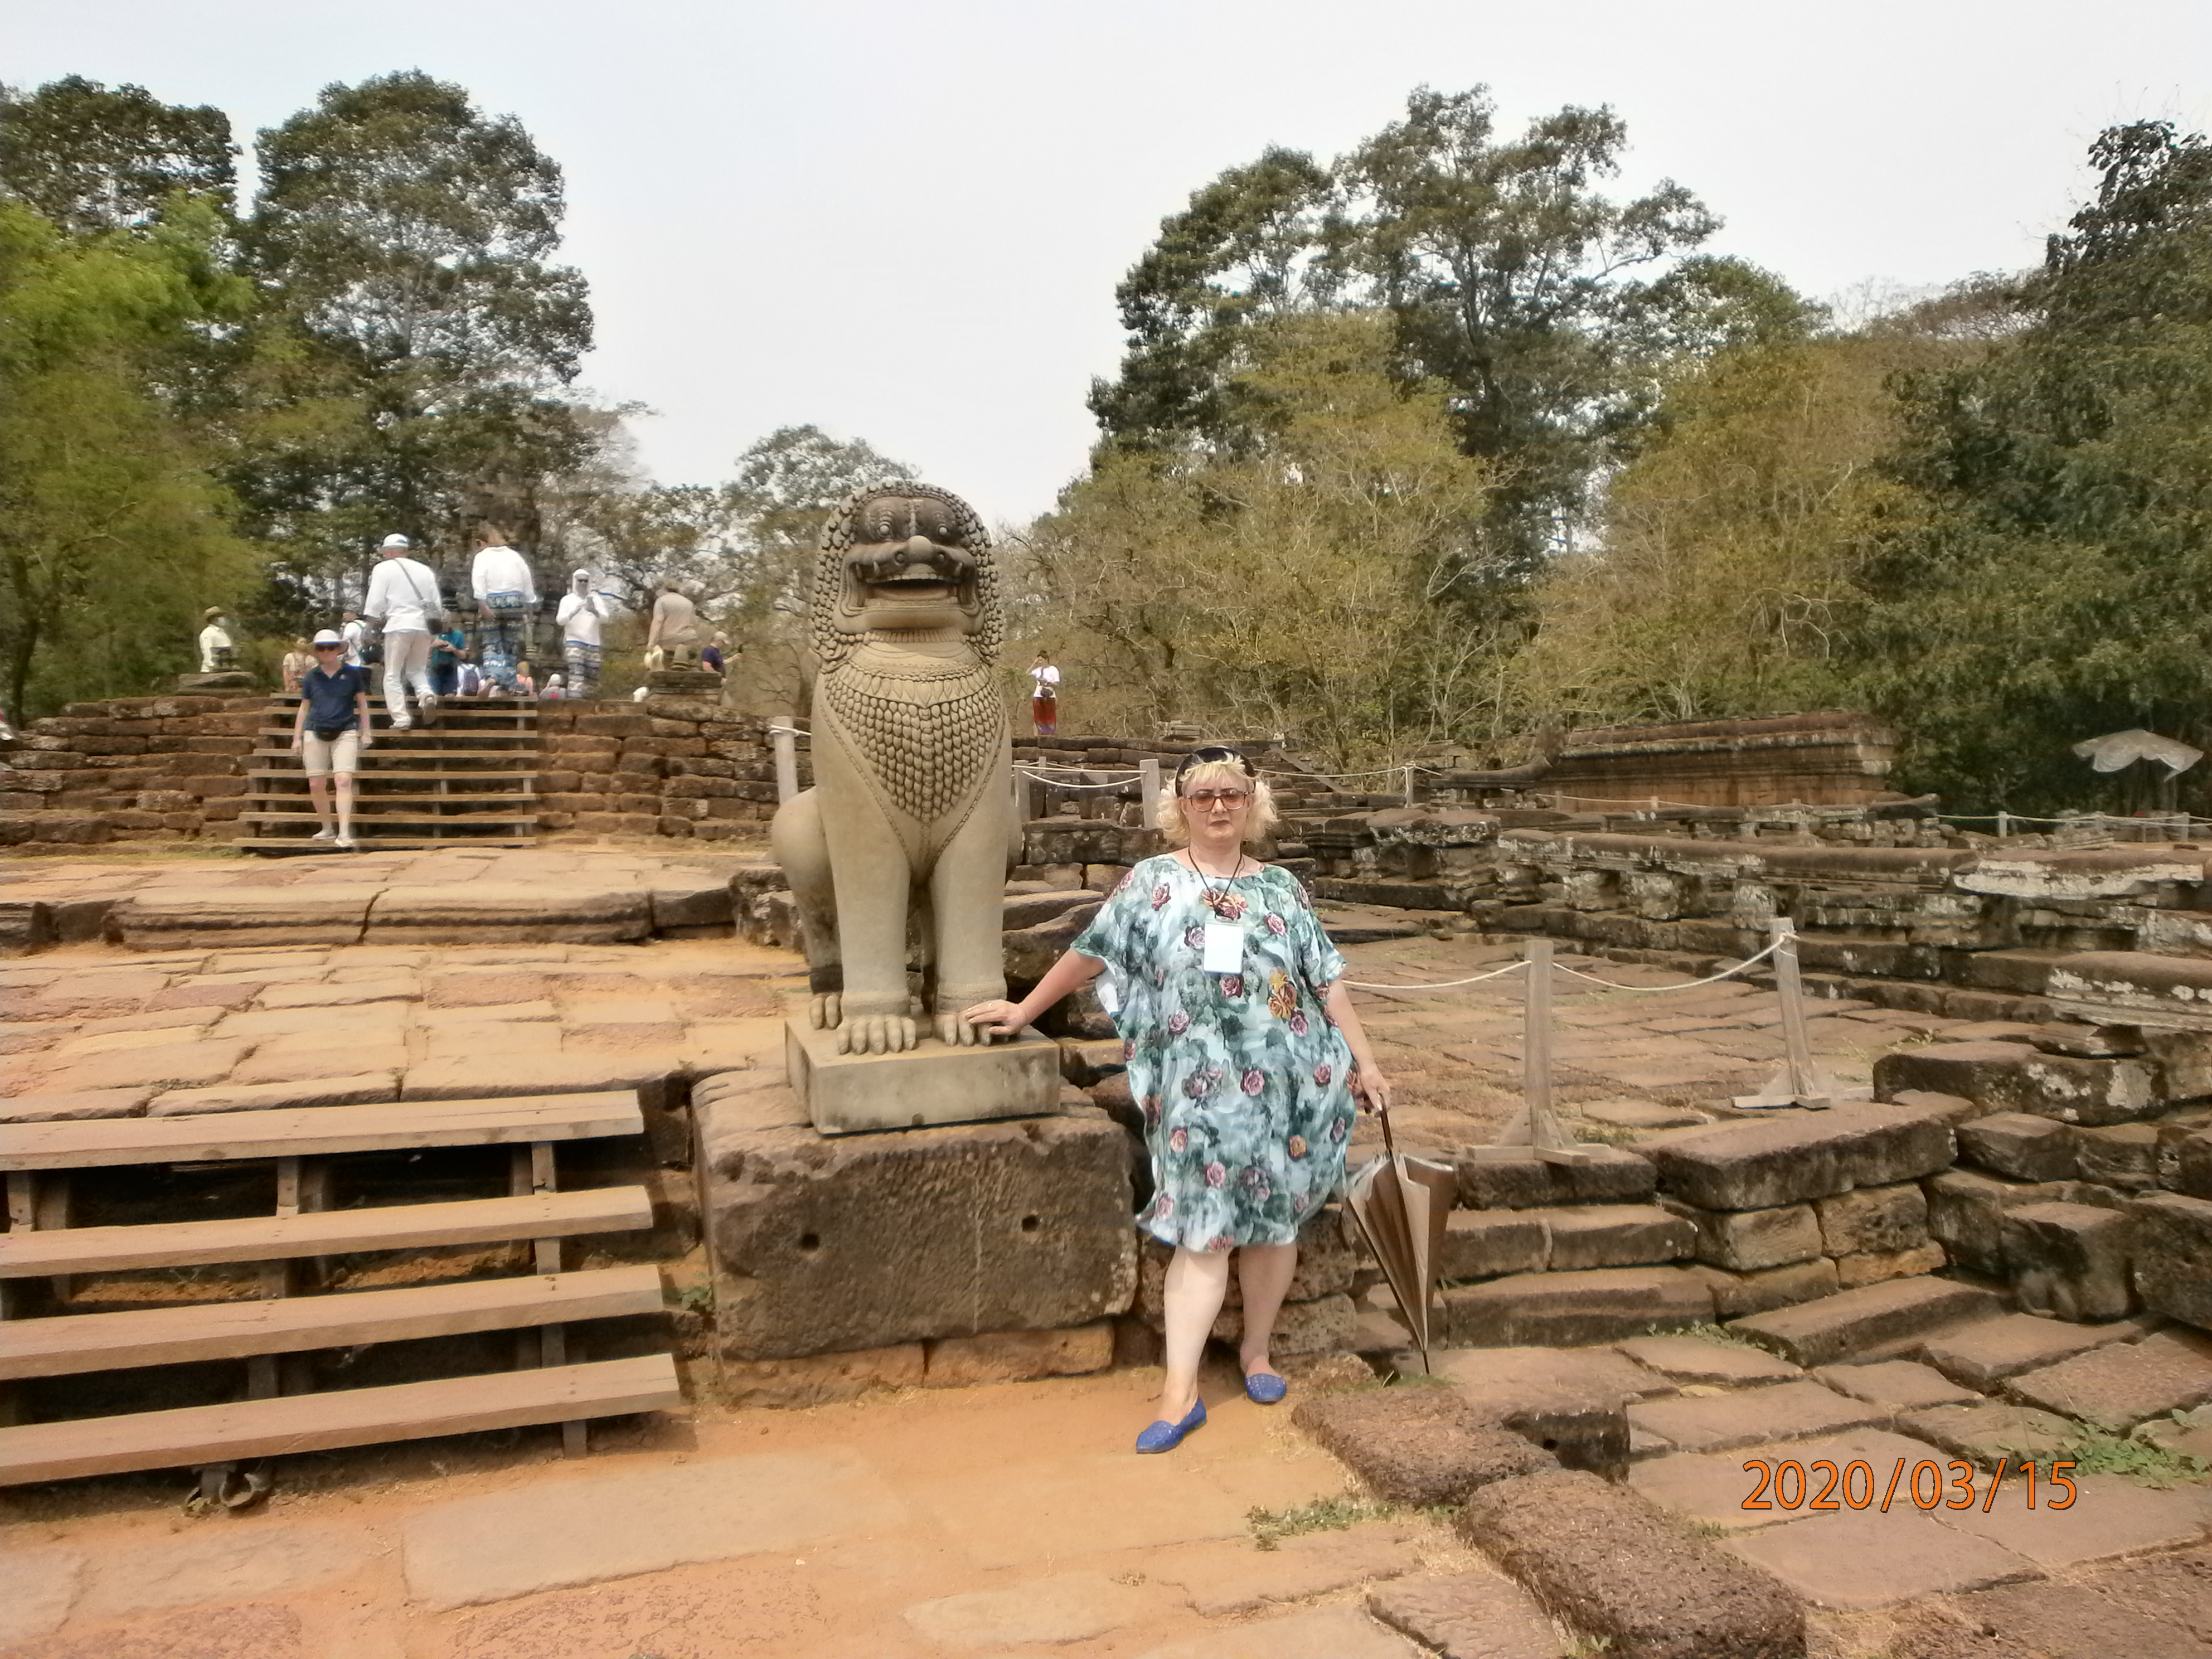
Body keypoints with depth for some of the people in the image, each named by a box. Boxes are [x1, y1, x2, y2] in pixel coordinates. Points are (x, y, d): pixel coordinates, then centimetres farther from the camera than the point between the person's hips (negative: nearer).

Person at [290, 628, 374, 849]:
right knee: (316, 785, 2)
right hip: (315, 733, 2)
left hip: (345, 732, -2)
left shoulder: (352, 673, 3)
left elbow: (362, 704, 9)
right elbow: (304, 707, 14)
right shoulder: (311, 676, 8)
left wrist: (365, 733, 5)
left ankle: (344, 833, -17)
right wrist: (297, 737, 11)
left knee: (344, 781, -15)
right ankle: (327, 830, 19)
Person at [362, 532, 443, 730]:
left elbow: (376, 601, -3)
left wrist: (373, 622, 10)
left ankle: (401, 718, -5)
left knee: (393, 674, 4)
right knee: (417, 670, 17)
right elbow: (435, 602, 13)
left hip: (398, 624, -4)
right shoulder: (424, 570, 13)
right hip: (422, 625, 4)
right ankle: (427, 695, -12)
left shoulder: (384, 568, 0)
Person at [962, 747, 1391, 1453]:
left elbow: (1326, 980, 9)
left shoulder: (1281, 887, 8)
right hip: (1198, 1088, -2)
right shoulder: (1152, 883, 2)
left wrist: (1364, 1061, 8)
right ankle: (1180, 1391, 1)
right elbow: (1091, 952, 7)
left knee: (1275, 1221, 10)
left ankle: (1257, 1351, 30)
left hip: (1286, 1082, 3)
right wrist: (1023, 1010, 9)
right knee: (1202, 1232, -4)